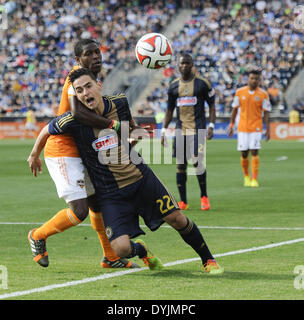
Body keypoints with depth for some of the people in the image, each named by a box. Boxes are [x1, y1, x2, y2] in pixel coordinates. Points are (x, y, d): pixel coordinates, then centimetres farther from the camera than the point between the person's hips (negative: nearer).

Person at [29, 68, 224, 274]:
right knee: (121, 249, -17)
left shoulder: (120, 103, -6)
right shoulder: (73, 121, -16)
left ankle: (208, 260, 22)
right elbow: (46, 131, 4)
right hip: (110, 193, -3)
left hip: (141, 178, 3)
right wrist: (34, 156, 15)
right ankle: (141, 250, 21)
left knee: (177, 218, -1)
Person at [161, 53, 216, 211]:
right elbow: (169, 110, 16)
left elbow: (211, 105, 4)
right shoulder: (174, 85, 10)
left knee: (198, 162, -13)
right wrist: (164, 130, 10)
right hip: (180, 130, 4)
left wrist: (211, 125, -7)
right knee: (180, 164, 2)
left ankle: (204, 196, 5)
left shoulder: (202, 83, -1)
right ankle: (183, 201, 7)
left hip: (197, 128, -4)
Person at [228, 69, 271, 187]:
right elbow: (235, 109, 11)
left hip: (256, 128, -2)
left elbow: (266, 113, 1)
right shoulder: (240, 92, 4)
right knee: (244, 154, 3)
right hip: (242, 128, 2)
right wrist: (231, 125, 9)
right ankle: (246, 176, 24)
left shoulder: (263, 94, -1)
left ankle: (254, 179, -5)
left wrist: (268, 130, -4)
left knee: (254, 152, -10)